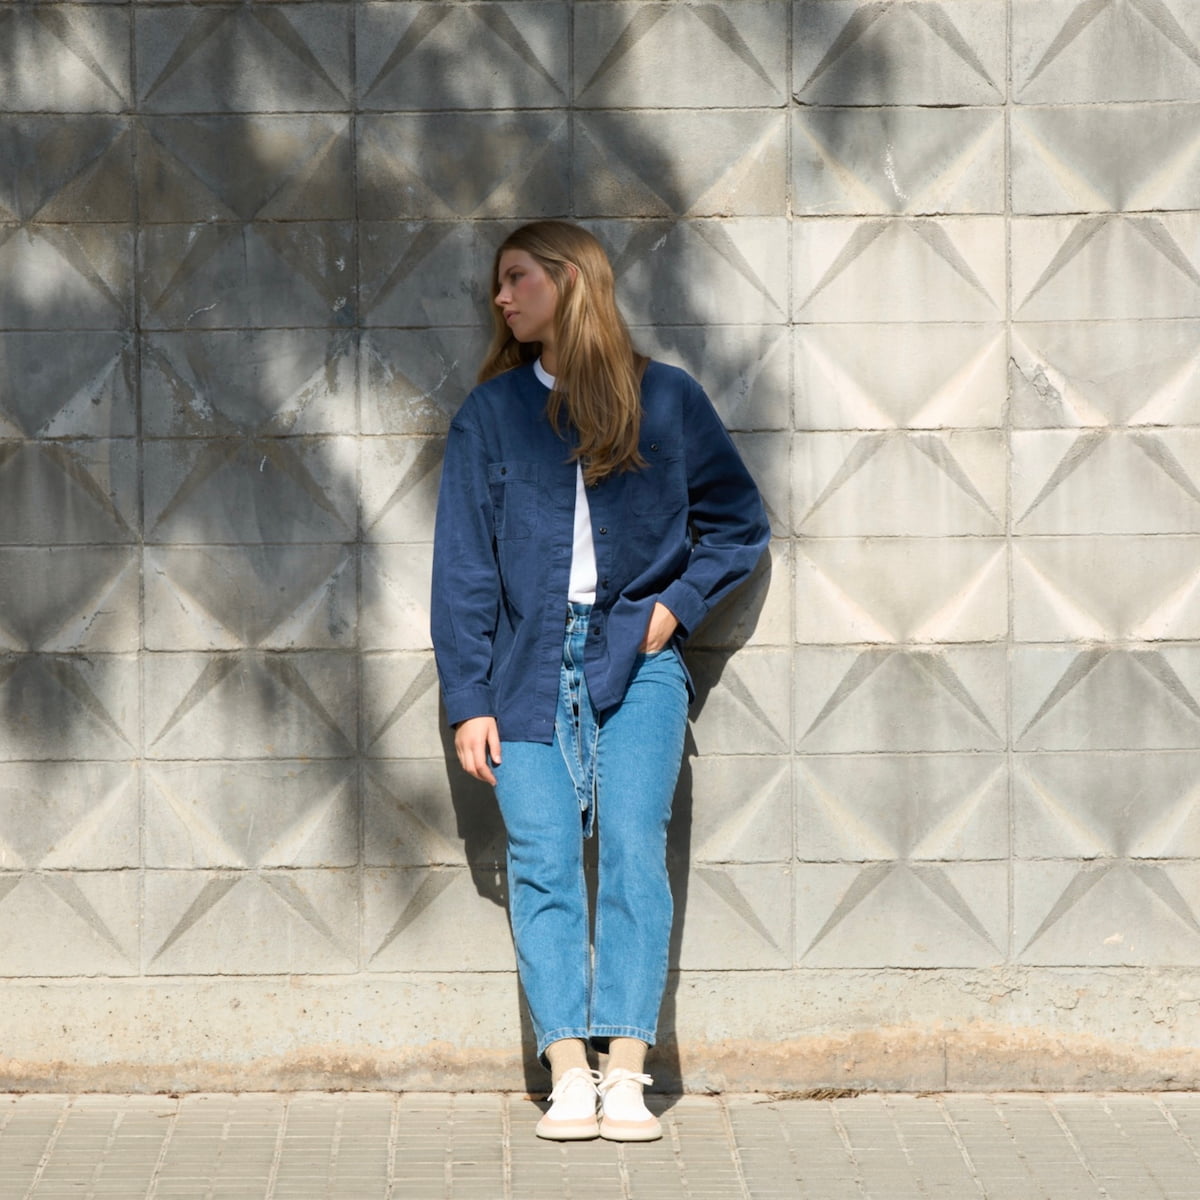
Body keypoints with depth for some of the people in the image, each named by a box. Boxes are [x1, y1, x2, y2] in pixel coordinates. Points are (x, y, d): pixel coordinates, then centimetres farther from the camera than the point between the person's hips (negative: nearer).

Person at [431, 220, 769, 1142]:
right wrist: (469, 701, 0)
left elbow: (740, 522, 15)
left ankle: (627, 1075, -12)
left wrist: (677, 604, 0)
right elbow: (463, 565, 7)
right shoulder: (491, 414, 9)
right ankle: (569, 1075, -9)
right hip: (530, 666, 1)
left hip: (635, 662, -1)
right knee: (543, 862, -8)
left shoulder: (666, 400, 7)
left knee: (633, 850, -12)